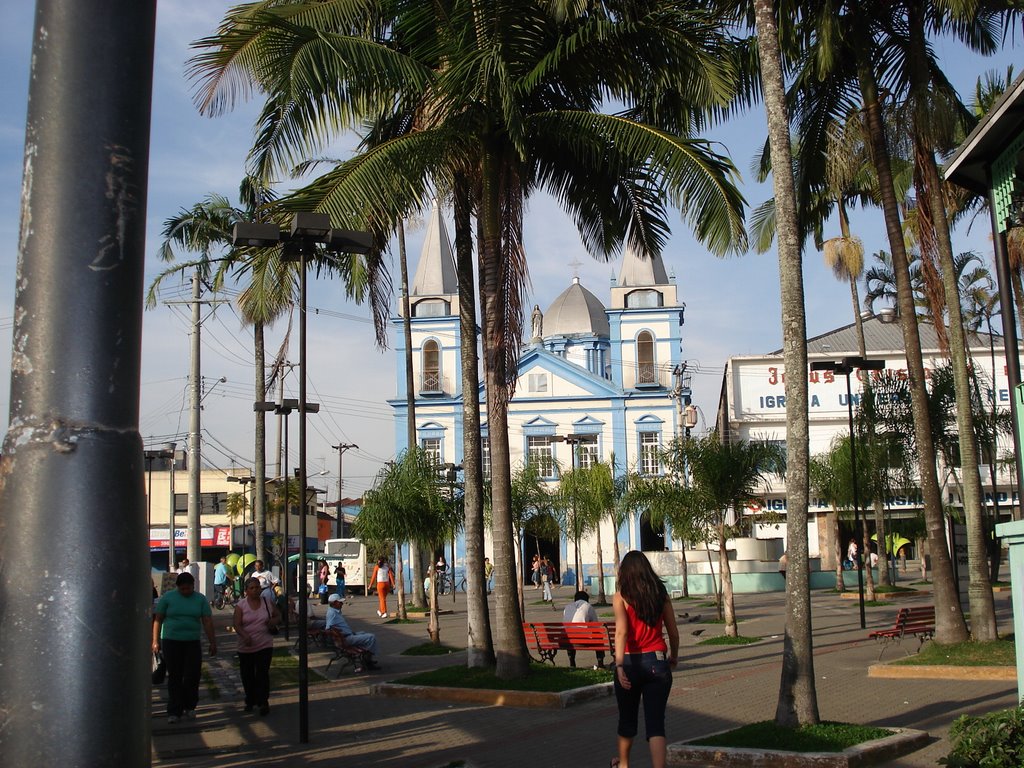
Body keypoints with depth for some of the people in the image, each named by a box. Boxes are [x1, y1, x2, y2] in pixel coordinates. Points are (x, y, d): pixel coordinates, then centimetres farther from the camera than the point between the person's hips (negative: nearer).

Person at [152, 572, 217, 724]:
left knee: (192, 676, 1)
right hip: (171, 641, -1)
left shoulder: (200, 599, 5)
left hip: (192, 643, 1)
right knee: (174, 677, 1)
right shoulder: (167, 597, 1)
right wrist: (155, 641, -3)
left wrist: (212, 643, 1)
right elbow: (158, 620, 2)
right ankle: (174, 711, 6)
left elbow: (207, 622, 4)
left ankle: (189, 707, 19)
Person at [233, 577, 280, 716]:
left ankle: (263, 703, -1)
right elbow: (237, 625, -10)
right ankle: (250, 701, 30)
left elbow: (278, 616, 15)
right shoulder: (241, 606, -3)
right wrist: (245, 636, -29)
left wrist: (274, 621, -9)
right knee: (247, 675, 12)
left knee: (262, 674, -7)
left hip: (265, 646, -1)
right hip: (246, 647, 1)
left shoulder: (268, 603, 3)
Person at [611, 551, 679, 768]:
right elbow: (673, 631, 9)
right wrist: (674, 657, 26)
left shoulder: (621, 596, -5)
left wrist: (619, 665, -26)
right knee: (656, 723, 0)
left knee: (627, 718, 19)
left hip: (631, 661, -1)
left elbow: (622, 632, -19)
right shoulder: (661, 594, 4)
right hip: (657, 662, 1)